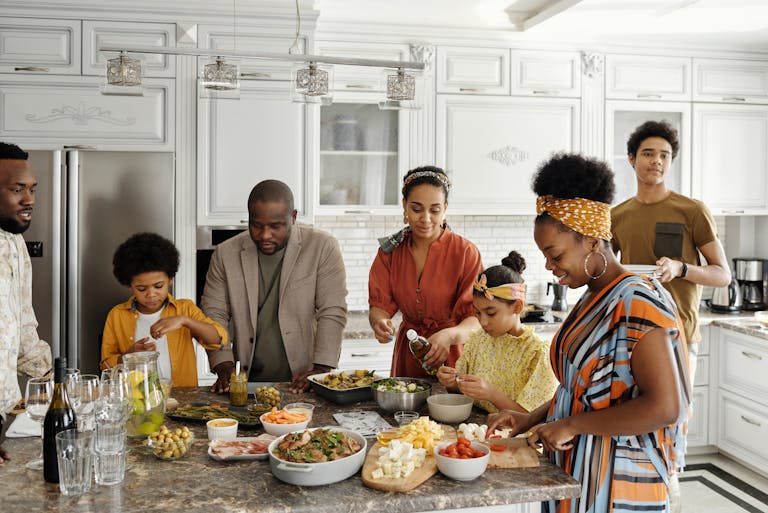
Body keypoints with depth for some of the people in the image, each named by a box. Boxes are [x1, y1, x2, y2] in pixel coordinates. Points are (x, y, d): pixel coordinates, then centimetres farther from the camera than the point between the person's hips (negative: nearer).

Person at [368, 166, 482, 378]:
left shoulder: (466, 253, -9)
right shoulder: (390, 251, 2)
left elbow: (478, 318, -14)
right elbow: (379, 304, -2)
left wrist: (450, 335, -34)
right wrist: (379, 322, -24)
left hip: (452, 359, -2)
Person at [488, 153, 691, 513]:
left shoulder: (638, 301, -18)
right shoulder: (592, 298, 8)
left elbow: (664, 407, -25)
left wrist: (571, 424, -20)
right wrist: (531, 419, 4)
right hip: (574, 472, 8)